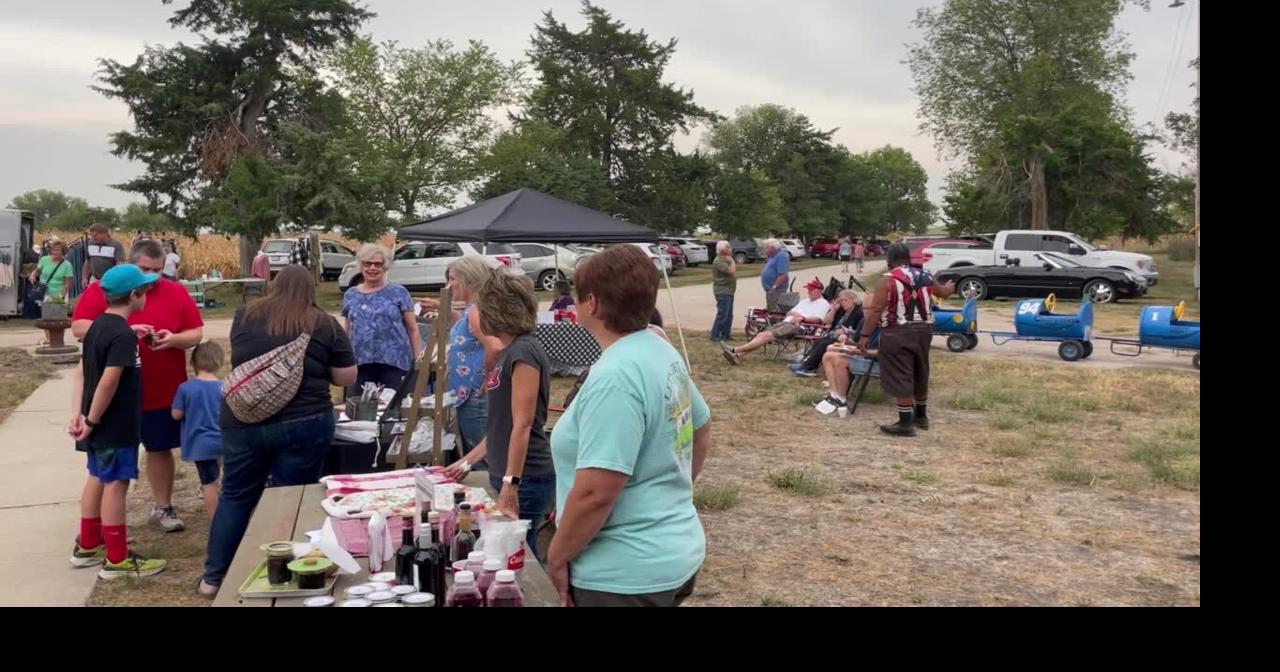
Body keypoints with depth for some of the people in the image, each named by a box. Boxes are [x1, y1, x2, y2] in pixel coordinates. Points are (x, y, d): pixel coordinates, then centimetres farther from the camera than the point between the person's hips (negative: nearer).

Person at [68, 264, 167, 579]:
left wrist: (78, 413, 3)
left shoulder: (99, 325, 8)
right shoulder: (123, 334, -21)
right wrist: (92, 421, -18)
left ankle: (87, 546, 31)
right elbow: (109, 382, -26)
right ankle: (117, 559, 4)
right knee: (115, 483, -3)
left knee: (97, 478, 19)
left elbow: (81, 371, 8)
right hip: (115, 425, -10)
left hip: (101, 423, 10)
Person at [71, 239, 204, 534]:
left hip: (163, 391, 1)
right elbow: (79, 327, -13)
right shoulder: (102, 291, -4)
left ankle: (162, 509, 25)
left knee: (160, 449, 12)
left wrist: (174, 338, -18)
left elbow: (196, 334, 4)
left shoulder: (176, 292, 1)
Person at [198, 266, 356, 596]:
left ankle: (213, 577, 25)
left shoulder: (244, 316, 6)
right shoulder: (324, 324, -3)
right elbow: (347, 378, 2)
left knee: (235, 497, 18)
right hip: (303, 424, -3)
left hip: (242, 421, 3)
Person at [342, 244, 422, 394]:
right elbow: (348, 332, 19)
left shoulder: (399, 293, 2)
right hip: (360, 363, 3)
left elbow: (413, 330, 2)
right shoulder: (350, 295, 12)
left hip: (394, 362, -3)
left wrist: (419, 361, -4)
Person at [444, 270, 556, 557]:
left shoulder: (523, 351, -15)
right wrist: (468, 461, 24)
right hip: (504, 475, 9)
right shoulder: (509, 351, 12)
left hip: (525, 480, -9)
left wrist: (510, 485, -23)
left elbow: (522, 425, -20)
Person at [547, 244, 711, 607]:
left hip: (627, 575, -9)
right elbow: (701, 431, 18)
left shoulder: (614, 378, -25)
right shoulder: (663, 353, 4)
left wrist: (557, 556, -15)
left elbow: (594, 493, -28)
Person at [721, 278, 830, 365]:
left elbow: (818, 319, -10)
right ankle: (738, 355, -29)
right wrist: (793, 314, 2)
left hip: (798, 327, -8)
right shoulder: (805, 300, 30)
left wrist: (802, 318, -20)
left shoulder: (823, 304, 5)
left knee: (767, 335, -24)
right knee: (761, 335, -14)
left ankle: (735, 350, -33)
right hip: (785, 322, 8)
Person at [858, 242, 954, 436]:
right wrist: (950, 287, 52)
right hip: (923, 330, 7)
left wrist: (865, 335, -12)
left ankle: (905, 424, -2)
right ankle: (921, 416, 33)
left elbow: (875, 310, -16)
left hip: (898, 333, -7)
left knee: (900, 378, -2)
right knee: (920, 375, 20)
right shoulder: (924, 277, 9)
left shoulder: (888, 280, -10)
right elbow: (943, 292, 29)